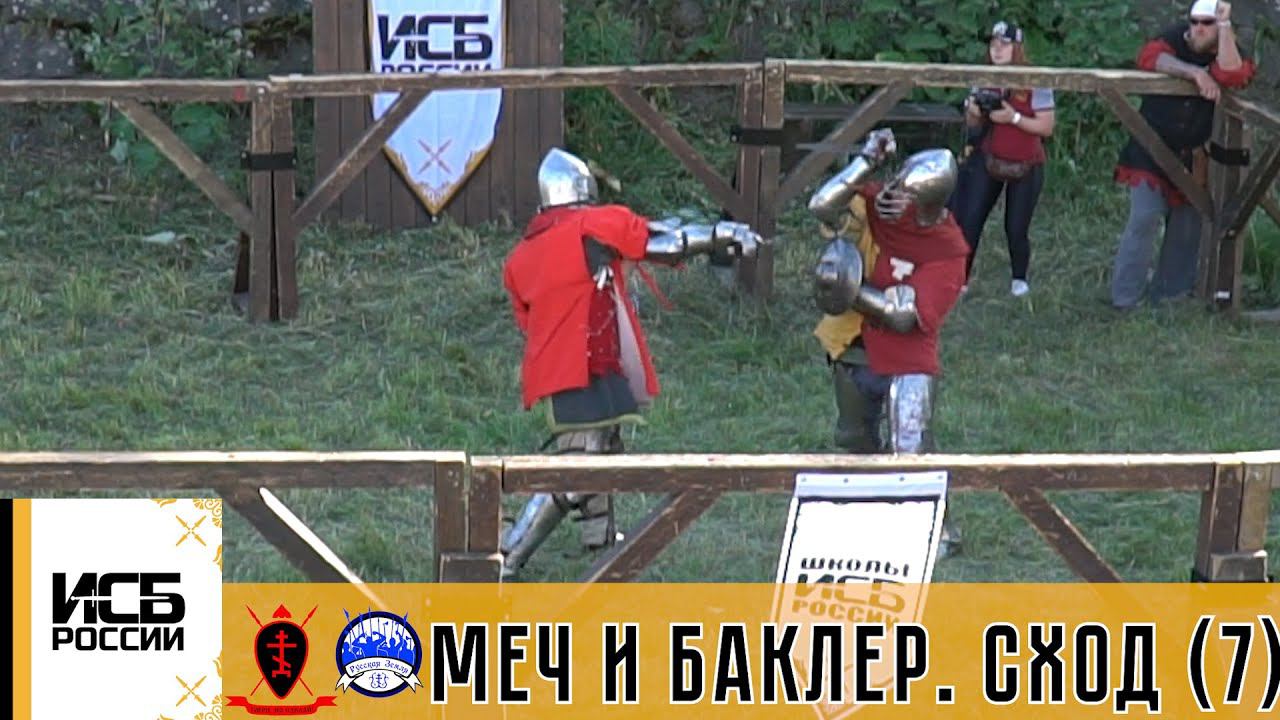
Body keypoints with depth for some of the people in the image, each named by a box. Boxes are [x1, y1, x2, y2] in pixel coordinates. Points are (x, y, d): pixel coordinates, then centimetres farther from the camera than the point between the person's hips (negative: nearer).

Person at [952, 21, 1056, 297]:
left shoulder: (1035, 84, -11)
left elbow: (1046, 127, -12)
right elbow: (973, 126, 11)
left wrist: (1014, 118, -23)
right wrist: (974, 114, -12)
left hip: (1025, 167, -3)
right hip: (987, 161, 3)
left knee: (1016, 228, -1)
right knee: (969, 222, -9)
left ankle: (1019, 280, 22)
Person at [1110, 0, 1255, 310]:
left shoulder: (1228, 53, -3)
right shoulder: (1176, 39, -3)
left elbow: (1231, 76, -27)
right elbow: (1149, 56, -24)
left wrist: (1226, 26, -26)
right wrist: (1195, 72, -33)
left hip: (1193, 157, 2)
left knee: (1186, 229, 6)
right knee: (1144, 219, -13)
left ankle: (1168, 295, 19)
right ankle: (1125, 299, -8)